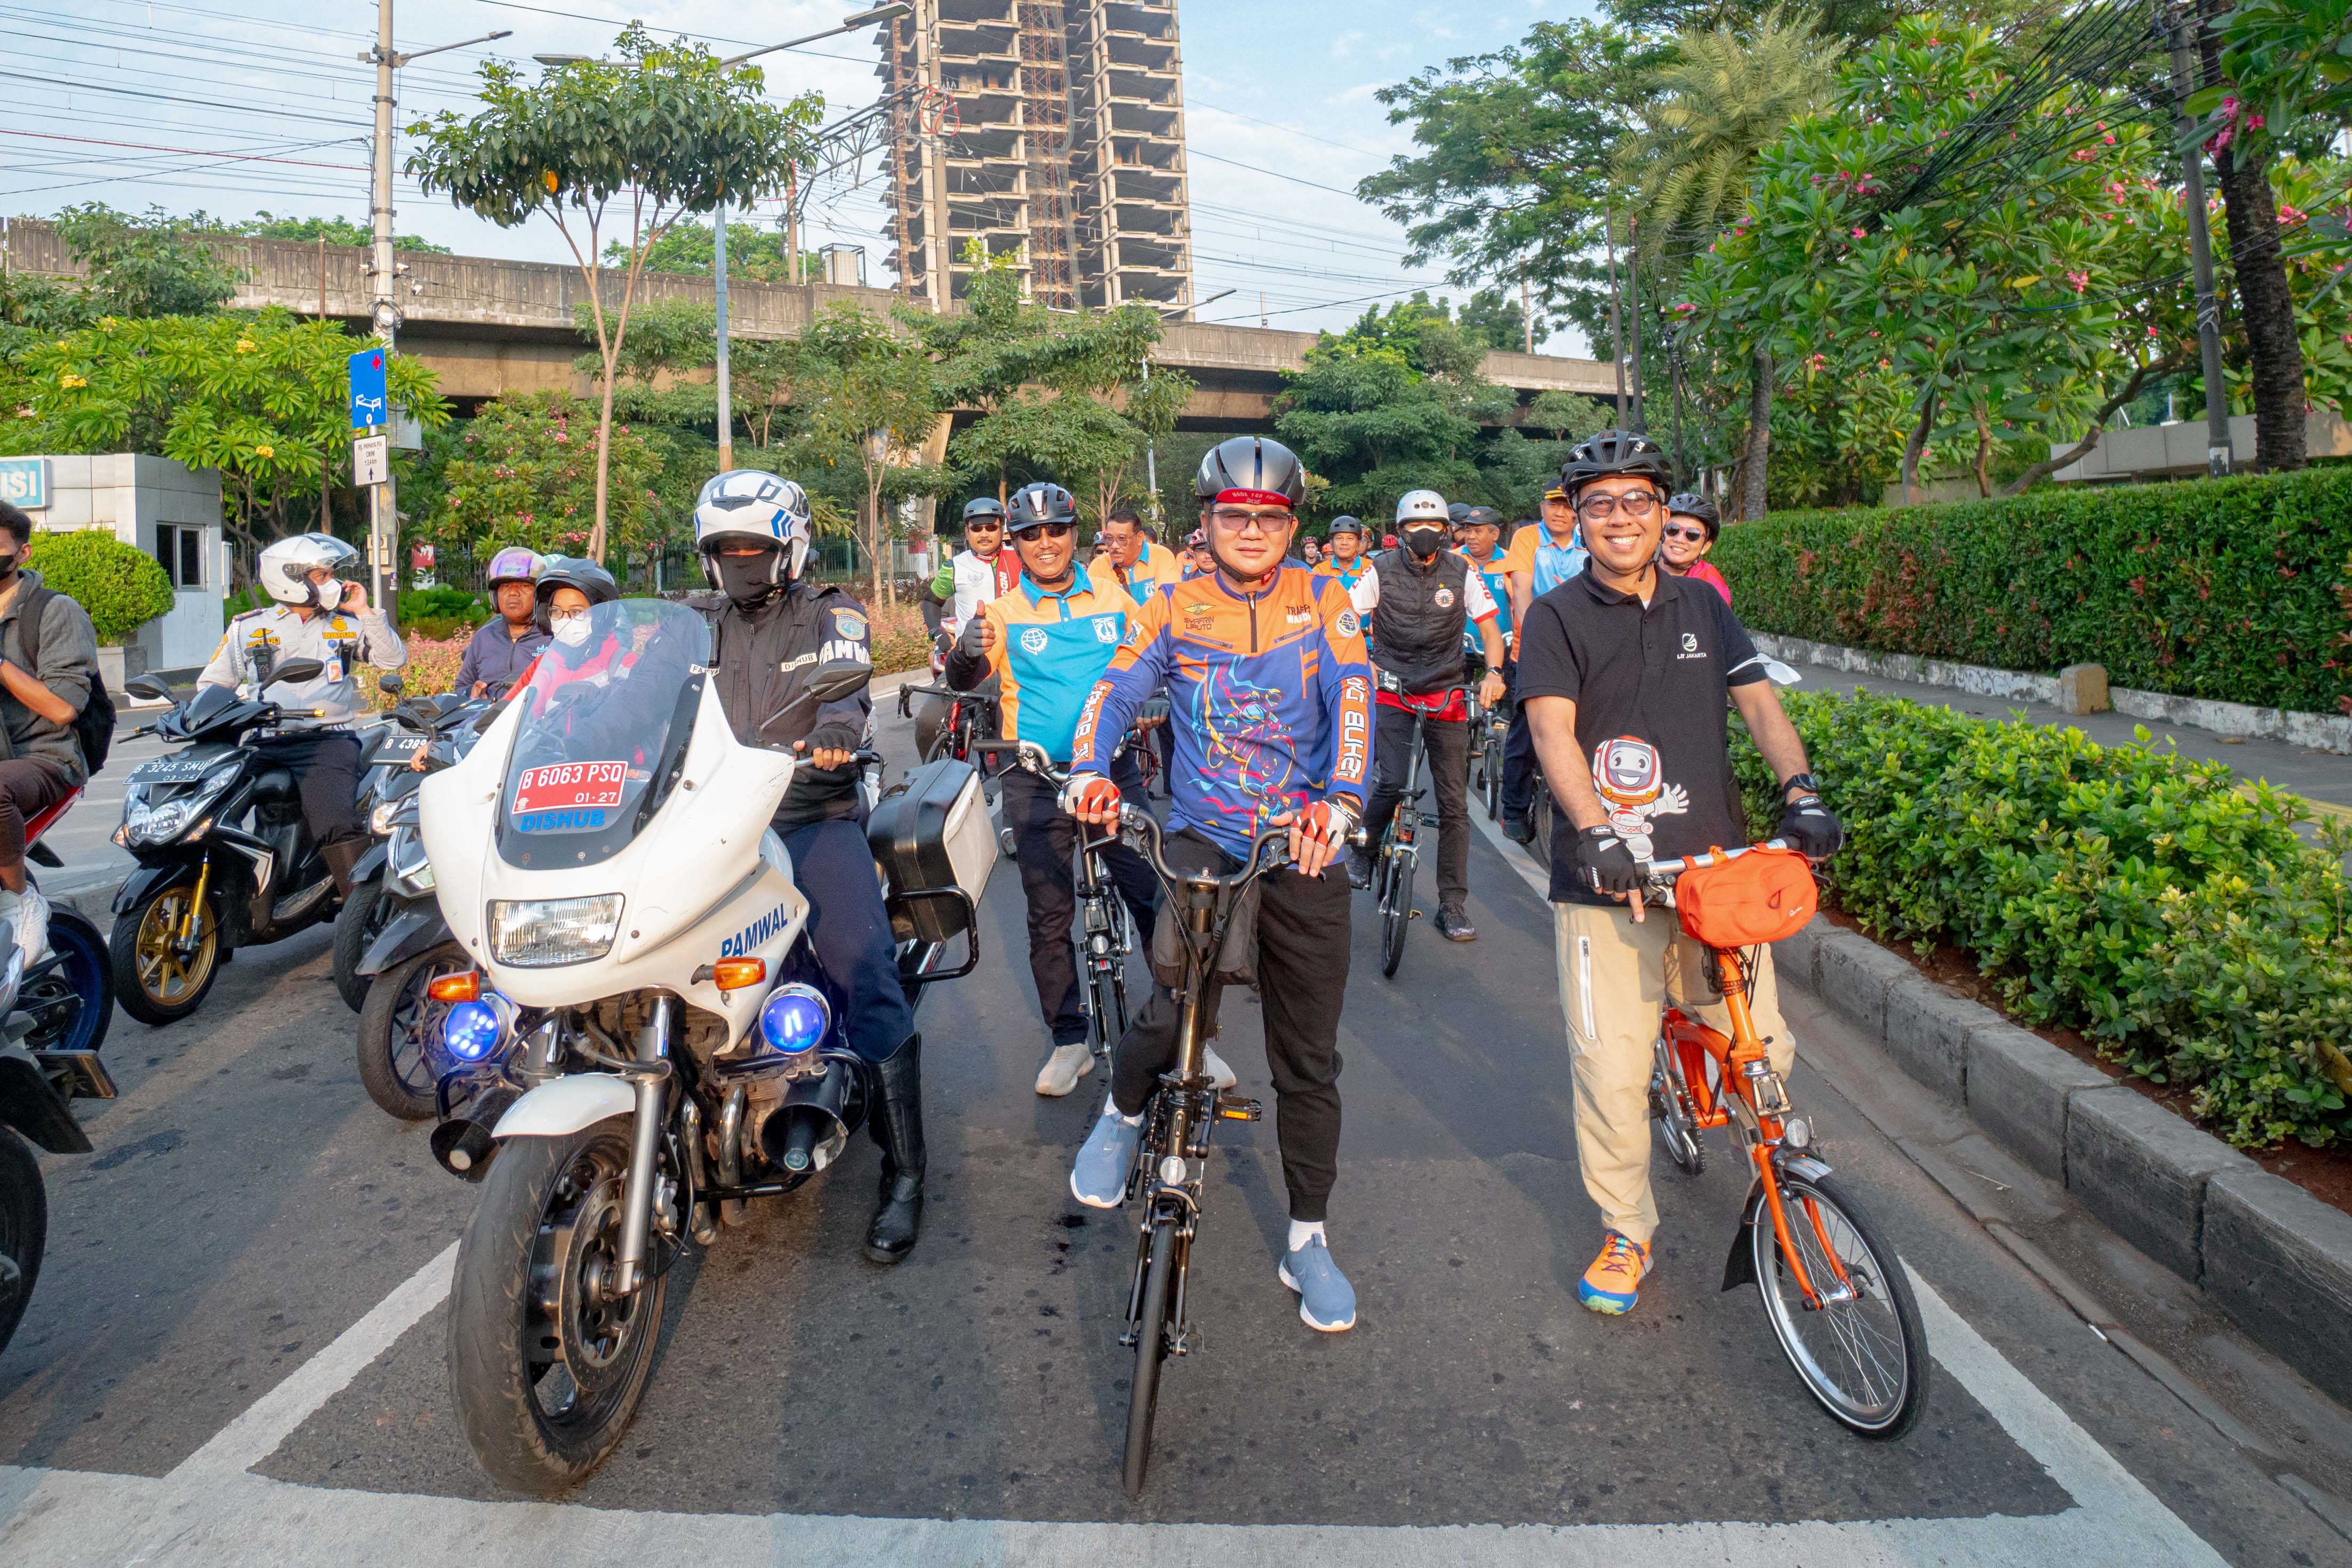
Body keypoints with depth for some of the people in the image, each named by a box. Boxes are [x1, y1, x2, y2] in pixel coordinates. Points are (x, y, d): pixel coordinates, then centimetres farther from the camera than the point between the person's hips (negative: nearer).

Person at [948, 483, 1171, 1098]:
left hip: (1114, 767, 1)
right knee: (1049, 915, 5)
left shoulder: (1113, 599, 7)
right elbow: (963, 680, -9)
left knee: (1156, 897, -2)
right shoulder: (1004, 613, 3)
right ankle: (1069, 1041, 18)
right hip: (1037, 779, 0)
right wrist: (968, 652, -32)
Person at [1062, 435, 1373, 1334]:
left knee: (1308, 1057, 7)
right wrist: (1088, 773, -23)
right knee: (1173, 1011, -21)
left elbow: (1352, 700, -10)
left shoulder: (1323, 604, 4)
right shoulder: (1174, 609, 6)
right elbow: (1115, 692, -2)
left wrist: (1341, 802, -28)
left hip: (1304, 852, 1)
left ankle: (1308, 1238, 24)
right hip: (1203, 838, -1)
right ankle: (1125, 1111, 14)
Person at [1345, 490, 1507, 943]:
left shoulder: (1461, 572, -1)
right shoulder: (1381, 570, -4)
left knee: (1454, 803, 0)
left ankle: (1453, 905, 10)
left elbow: (1489, 629, -1)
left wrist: (1493, 672, -20)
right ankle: (1364, 846, 11)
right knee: (1392, 782, -21)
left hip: (1445, 697, 2)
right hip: (1391, 692, -1)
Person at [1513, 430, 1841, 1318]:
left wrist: (1800, 790, -13)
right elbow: (1553, 731, -12)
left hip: (1716, 870, 3)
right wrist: (1597, 834, -27)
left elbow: (1760, 705, 6)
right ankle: (1626, 1235, 20)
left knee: (1765, 1051, 2)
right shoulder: (1557, 617, 1)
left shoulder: (1702, 606, 13)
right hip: (1606, 879, -3)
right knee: (1611, 1073, -1)